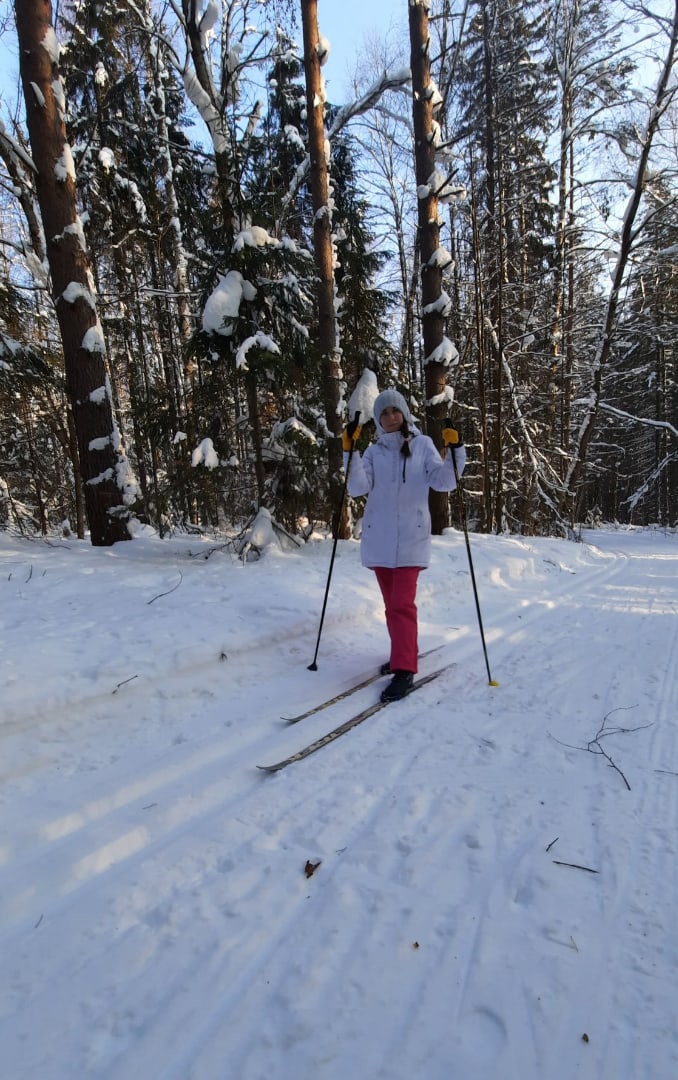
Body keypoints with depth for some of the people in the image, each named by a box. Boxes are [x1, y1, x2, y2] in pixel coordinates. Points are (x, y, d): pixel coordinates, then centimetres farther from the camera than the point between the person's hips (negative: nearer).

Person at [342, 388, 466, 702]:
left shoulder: (422, 444, 4)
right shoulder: (374, 451, 8)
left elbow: (444, 481, -6)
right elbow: (357, 488, -6)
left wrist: (455, 451, -19)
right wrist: (350, 452, -16)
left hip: (410, 537, -3)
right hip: (379, 538, 4)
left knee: (402, 603, -10)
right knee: (392, 603, 14)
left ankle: (404, 670, -5)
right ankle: (403, 654, 30)